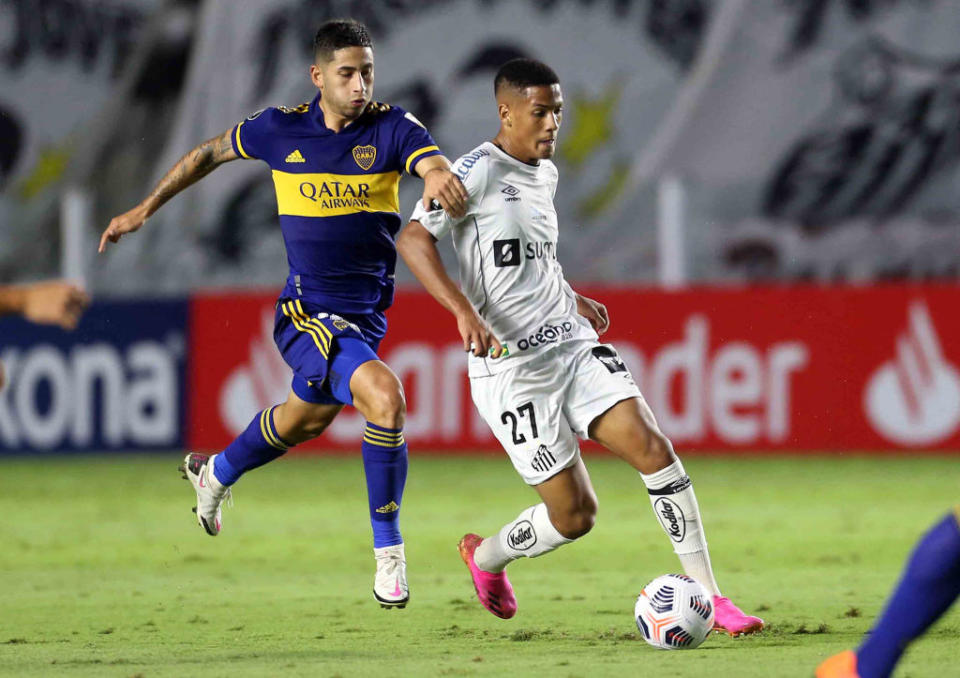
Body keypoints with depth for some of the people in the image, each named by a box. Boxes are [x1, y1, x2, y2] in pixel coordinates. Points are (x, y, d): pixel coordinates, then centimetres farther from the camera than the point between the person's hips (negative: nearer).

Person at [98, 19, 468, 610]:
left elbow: (437, 167, -28)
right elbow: (211, 153, 12)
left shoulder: (392, 128, -9)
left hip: (368, 313, 4)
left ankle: (216, 474, 56)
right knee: (384, 396, -27)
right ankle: (388, 550, -15)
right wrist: (144, 210, 16)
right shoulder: (280, 130, -7)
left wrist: (442, 179, -54)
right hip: (308, 313, -4)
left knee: (306, 419, 25)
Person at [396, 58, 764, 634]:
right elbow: (413, 239, -18)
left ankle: (709, 597, -10)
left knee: (652, 447, -13)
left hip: (574, 346, 7)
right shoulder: (479, 171, -11)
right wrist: (464, 310, -28)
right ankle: (485, 557, 29)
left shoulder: (546, 173, 14)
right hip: (512, 367, -7)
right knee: (575, 514, -3)